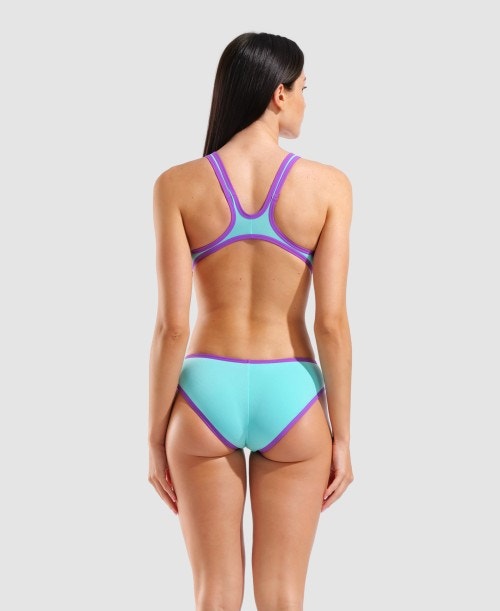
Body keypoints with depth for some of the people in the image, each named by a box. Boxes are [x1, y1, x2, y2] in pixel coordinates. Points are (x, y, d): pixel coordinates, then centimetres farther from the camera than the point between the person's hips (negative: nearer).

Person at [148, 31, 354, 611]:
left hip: (206, 393, 0)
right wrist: (342, 435, 1)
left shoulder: (178, 185, -6)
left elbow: (172, 324, -8)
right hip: (291, 398, 0)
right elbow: (332, 322, -8)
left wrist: (156, 436, 2)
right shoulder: (327, 185, -7)